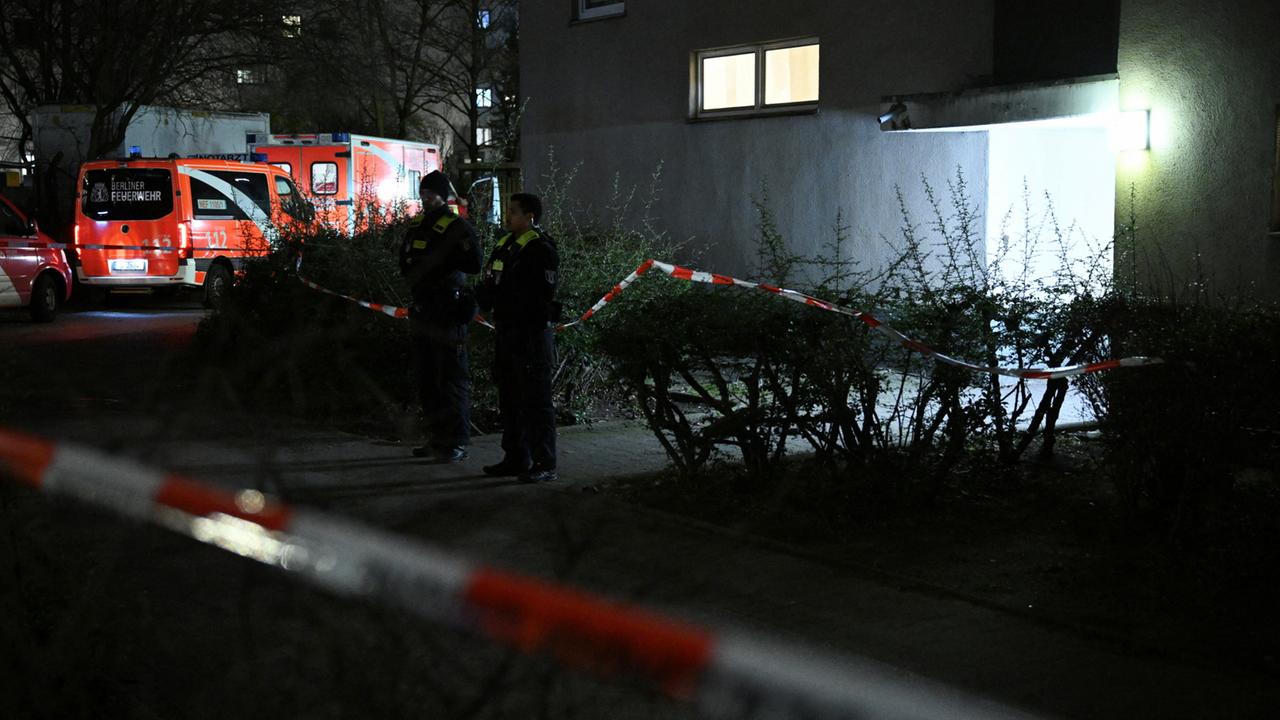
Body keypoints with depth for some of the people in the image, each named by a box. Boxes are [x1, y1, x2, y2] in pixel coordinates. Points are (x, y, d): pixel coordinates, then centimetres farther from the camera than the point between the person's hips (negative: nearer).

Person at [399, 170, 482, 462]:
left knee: (452, 378, -7)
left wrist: (440, 255, -16)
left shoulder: (457, 226, -9)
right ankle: (436, 437, 23)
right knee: (426, 379, 13)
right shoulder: (416, 225, 14)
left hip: (448, 311, -8)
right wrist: (415, 279, 7)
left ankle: (457, 442, -4)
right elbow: (405, 261, 25)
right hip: (422, 308, 8)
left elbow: (474, 263, -20)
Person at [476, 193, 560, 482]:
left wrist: (501, 295, -16)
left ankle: (545, 464, -2)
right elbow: (488, 285, 22)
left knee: (536, 402, -6)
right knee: (509, 400, 15)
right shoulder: (505, 245, 15)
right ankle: (516, 458, 25)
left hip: (531, 334, -9)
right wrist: (485, 295, 0)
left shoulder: (541, 250, -12)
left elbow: (542, 296, -19)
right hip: (506, 333, 9)